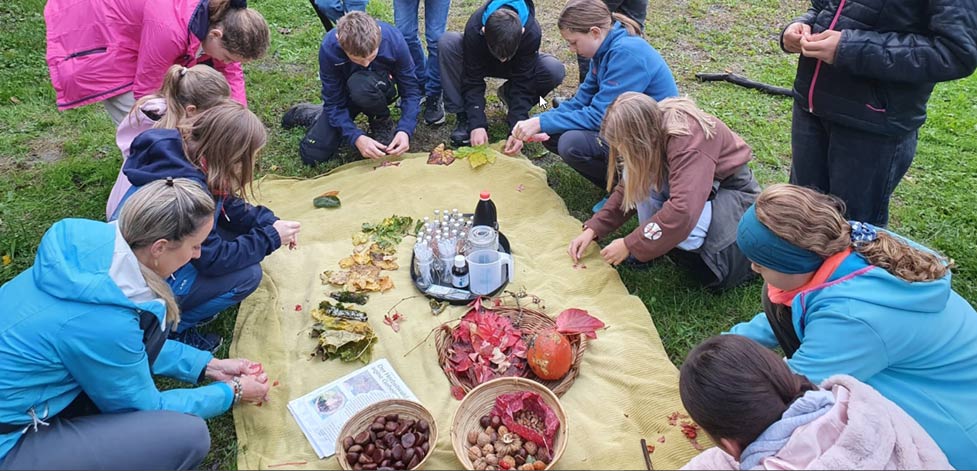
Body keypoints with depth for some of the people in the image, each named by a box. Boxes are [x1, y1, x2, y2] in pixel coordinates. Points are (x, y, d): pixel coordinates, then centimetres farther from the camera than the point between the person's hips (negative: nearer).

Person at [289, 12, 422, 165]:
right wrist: (356, 137, -39)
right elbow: (334, 102, -24)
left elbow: (411, 91, -22)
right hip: (344, 94, 1)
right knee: (312, 155, -10)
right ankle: (315, 114, 23)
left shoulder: (394, 40, -31)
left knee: (360, 84, -38)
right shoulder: (329, 48, -31)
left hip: (379, 88, -1)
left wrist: (405, 130, -38)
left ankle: (382, 123, -6)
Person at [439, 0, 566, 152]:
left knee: (556, 70, -31)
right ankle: (463, 117, -21)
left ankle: (508, 93, 0)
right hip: (479, 63, 0)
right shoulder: (474, 29, -37)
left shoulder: (532, 32, -36)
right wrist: (477, 124, -40)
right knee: (447, 42, -33)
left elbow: (523, 84, -32)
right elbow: (473, 82, -31)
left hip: (519, 67, 0)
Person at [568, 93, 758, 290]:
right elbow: (628, 187, -3)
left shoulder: (687, 140, -36)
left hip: (734, 188, -7)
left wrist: (629, 245, -35)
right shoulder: (650, 132, -13)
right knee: (637, 175, -18)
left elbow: (683, 211, -44)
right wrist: (593, 229, -13)